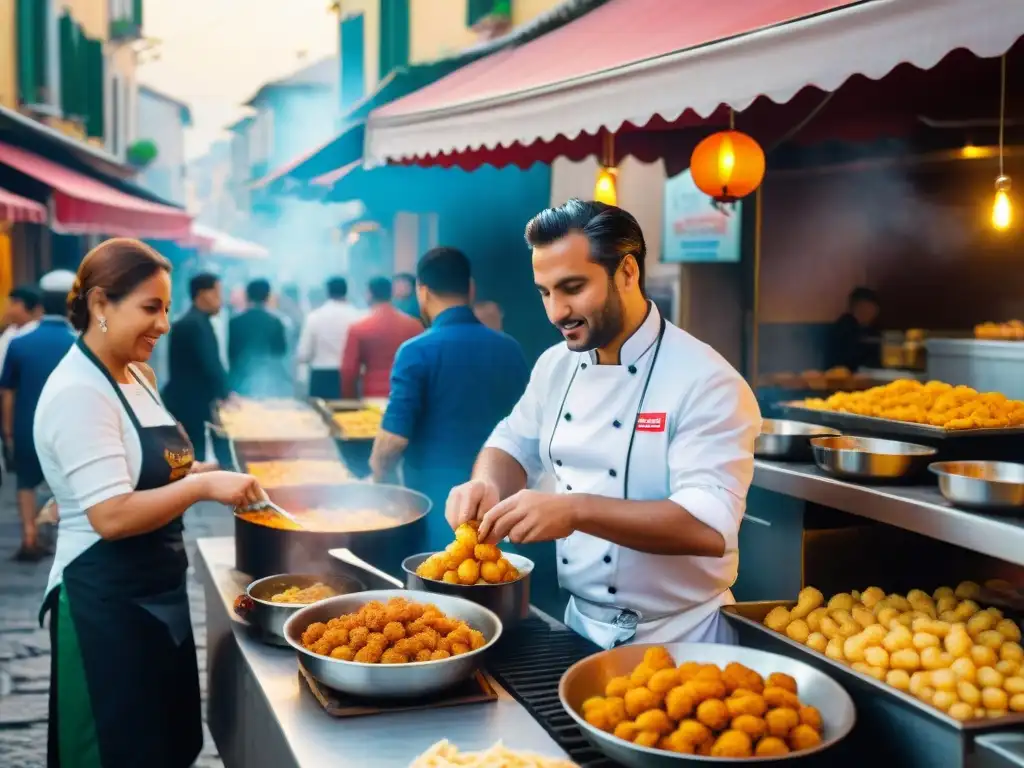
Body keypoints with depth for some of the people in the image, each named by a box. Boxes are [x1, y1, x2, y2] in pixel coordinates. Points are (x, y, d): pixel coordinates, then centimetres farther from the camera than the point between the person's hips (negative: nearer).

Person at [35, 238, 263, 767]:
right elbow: (111, 516, -27)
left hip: (156, 592, 9)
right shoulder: (78, 394, -20)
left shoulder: (134, 376, 8)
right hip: (105, 603, -9)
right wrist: (203, 486, -27)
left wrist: (206, 479, 7)